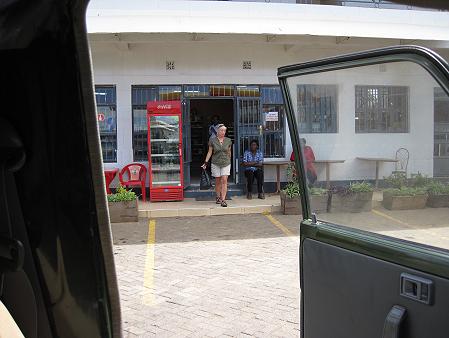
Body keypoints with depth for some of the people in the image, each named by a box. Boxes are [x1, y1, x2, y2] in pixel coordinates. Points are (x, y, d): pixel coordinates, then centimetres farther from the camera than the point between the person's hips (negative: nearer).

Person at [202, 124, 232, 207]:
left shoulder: (228, 140, 3)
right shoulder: (212, 140, -2)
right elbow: (210, 152, 3)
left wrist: (229, 161, 23)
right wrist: (206, 162, -3)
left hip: (226, 163, 1)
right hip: (215, 163, 0)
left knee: (224, 181, -9)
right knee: (218, 181, 6)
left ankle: (223, 200, -11)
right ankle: (218, 197, 23)